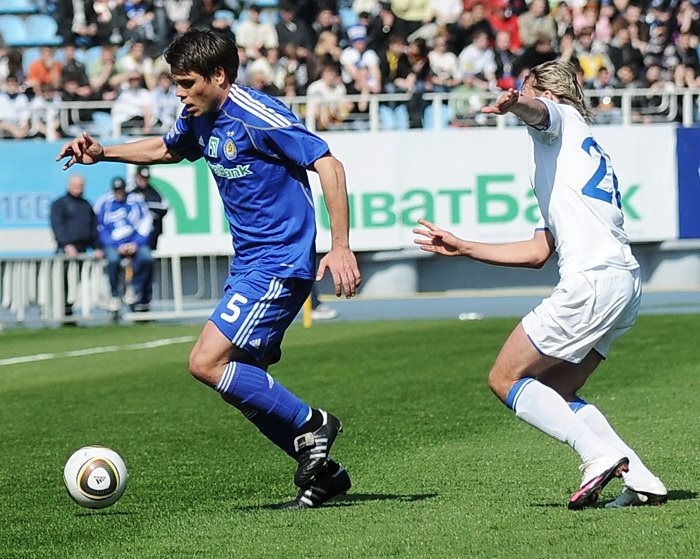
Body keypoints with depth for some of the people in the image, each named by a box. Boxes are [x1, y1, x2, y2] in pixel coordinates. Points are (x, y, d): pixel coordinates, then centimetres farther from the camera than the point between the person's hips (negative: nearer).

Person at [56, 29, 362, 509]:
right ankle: (322, 472, 15)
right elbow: (166, 149, 32)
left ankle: (310, 424, -4)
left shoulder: (258, 117, -18)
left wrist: (341, 247, -25)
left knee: (207, 363, -16)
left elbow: (328, 165, -21)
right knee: (243, 383, 7)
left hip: (280, 266, -9)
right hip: (248, 266, 9)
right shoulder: (200, 121, 9)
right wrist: (102, 153, 17)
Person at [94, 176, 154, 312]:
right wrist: (118, 246, -12)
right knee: (113, 259, -34)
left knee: (146, 258, -28)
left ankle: (135, 290, -14)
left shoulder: (137, 201, 4)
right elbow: (102, 231, 0)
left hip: (134, 243, 2)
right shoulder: (104, 204, 0)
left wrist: (135, 244, -10)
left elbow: (145, 225, 4)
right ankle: (114, 296, -21)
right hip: (112, 244, -2)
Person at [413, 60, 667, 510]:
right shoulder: (582, 153, 33)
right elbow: (537, 252, 31)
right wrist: (462, 248, 34)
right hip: (625, 284, 9)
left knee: (506, 379, -1)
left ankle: (600, 455, -14)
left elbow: (538, 111, -21)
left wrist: (513, 103, -44)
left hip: (593, 280, -9)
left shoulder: (561, 119, 9)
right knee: (553, 394, 16)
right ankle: (642, 480, 4)